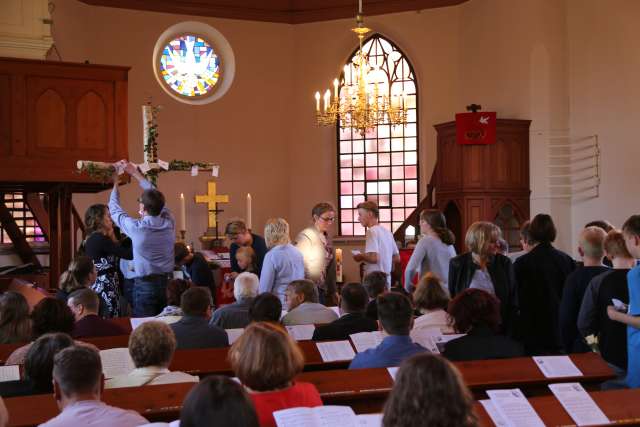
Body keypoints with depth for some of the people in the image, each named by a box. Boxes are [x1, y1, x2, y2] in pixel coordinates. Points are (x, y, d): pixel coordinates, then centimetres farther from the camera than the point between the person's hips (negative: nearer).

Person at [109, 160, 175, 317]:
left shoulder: (136, 228, -14)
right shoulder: (169, 223, -3)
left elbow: (115, 210, 4)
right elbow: (155, 196, 12)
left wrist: (115, 184, 19)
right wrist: (135, 173, 20)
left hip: (145, 285, -4)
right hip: (167, 282, 4)